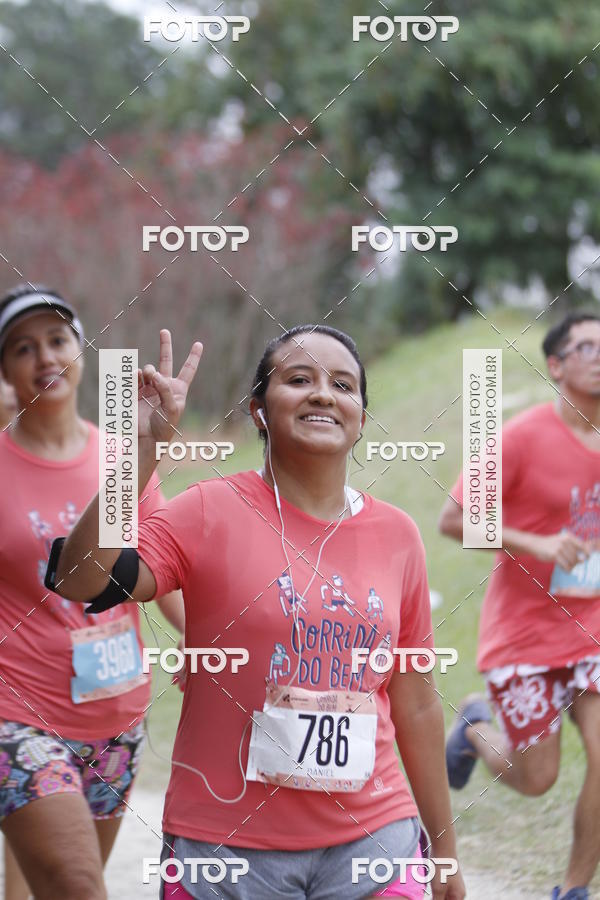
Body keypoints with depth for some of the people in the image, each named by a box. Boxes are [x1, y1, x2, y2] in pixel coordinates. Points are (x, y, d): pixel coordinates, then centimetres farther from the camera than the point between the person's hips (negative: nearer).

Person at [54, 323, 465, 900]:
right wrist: (143, 448, -24)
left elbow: (416, 705, 12)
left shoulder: (396, 535, 6)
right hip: (226, 848, -2)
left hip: (370, 838, 3)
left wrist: (445, 850, 17)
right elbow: (82, 582, -20)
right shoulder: (211, 512, -5)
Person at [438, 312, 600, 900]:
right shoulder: (523, 437, -15)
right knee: (536, 779, 2)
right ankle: (476, 726, 35)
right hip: (522, 634, -4)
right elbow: (451, 519, -16)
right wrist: (535, 544, -26)